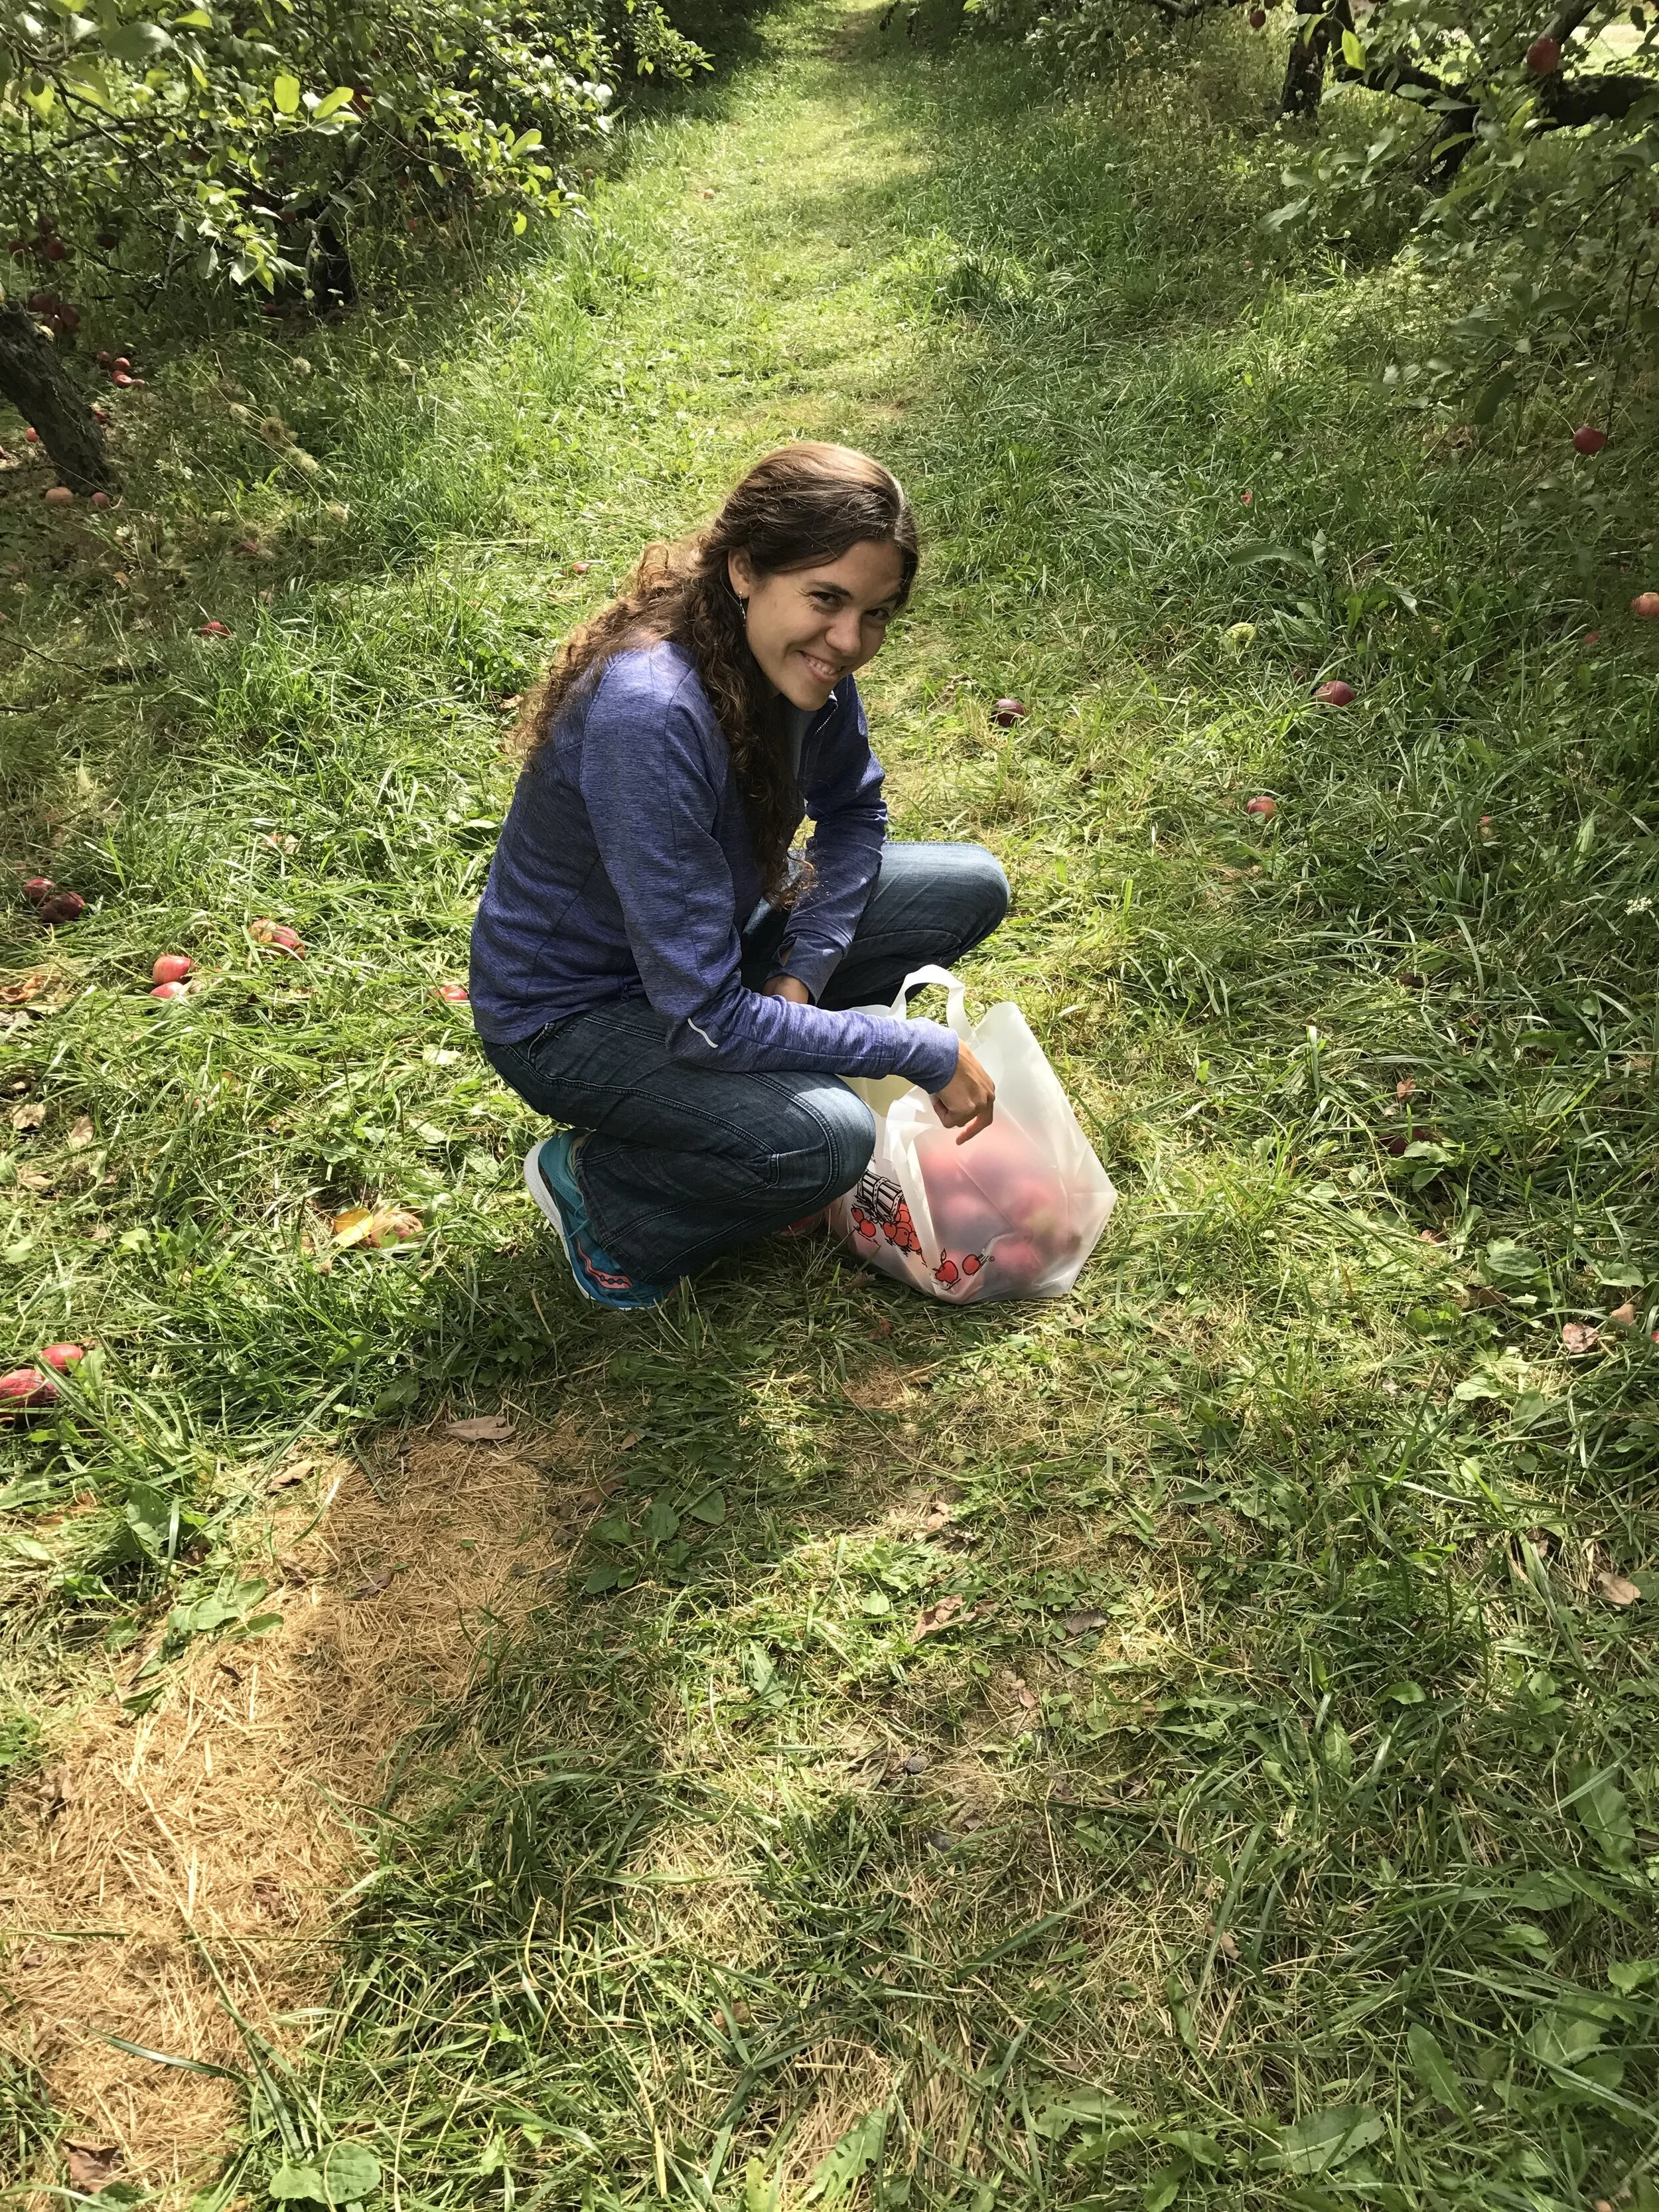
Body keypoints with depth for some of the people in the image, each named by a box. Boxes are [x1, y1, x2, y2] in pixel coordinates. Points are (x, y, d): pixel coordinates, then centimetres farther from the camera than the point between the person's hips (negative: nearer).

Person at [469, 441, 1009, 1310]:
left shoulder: (799, 654, -13)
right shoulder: (647, 715, -37)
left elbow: (853, 813, 6)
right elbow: (703, 1020, -35)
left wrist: (803, 973, -12)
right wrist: (923, 1052, -26)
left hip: (709, 931, 8)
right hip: (571, 1010, -7)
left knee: (970, 888, 0)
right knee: (826, 1139, -32)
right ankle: (593, 1181, -2)